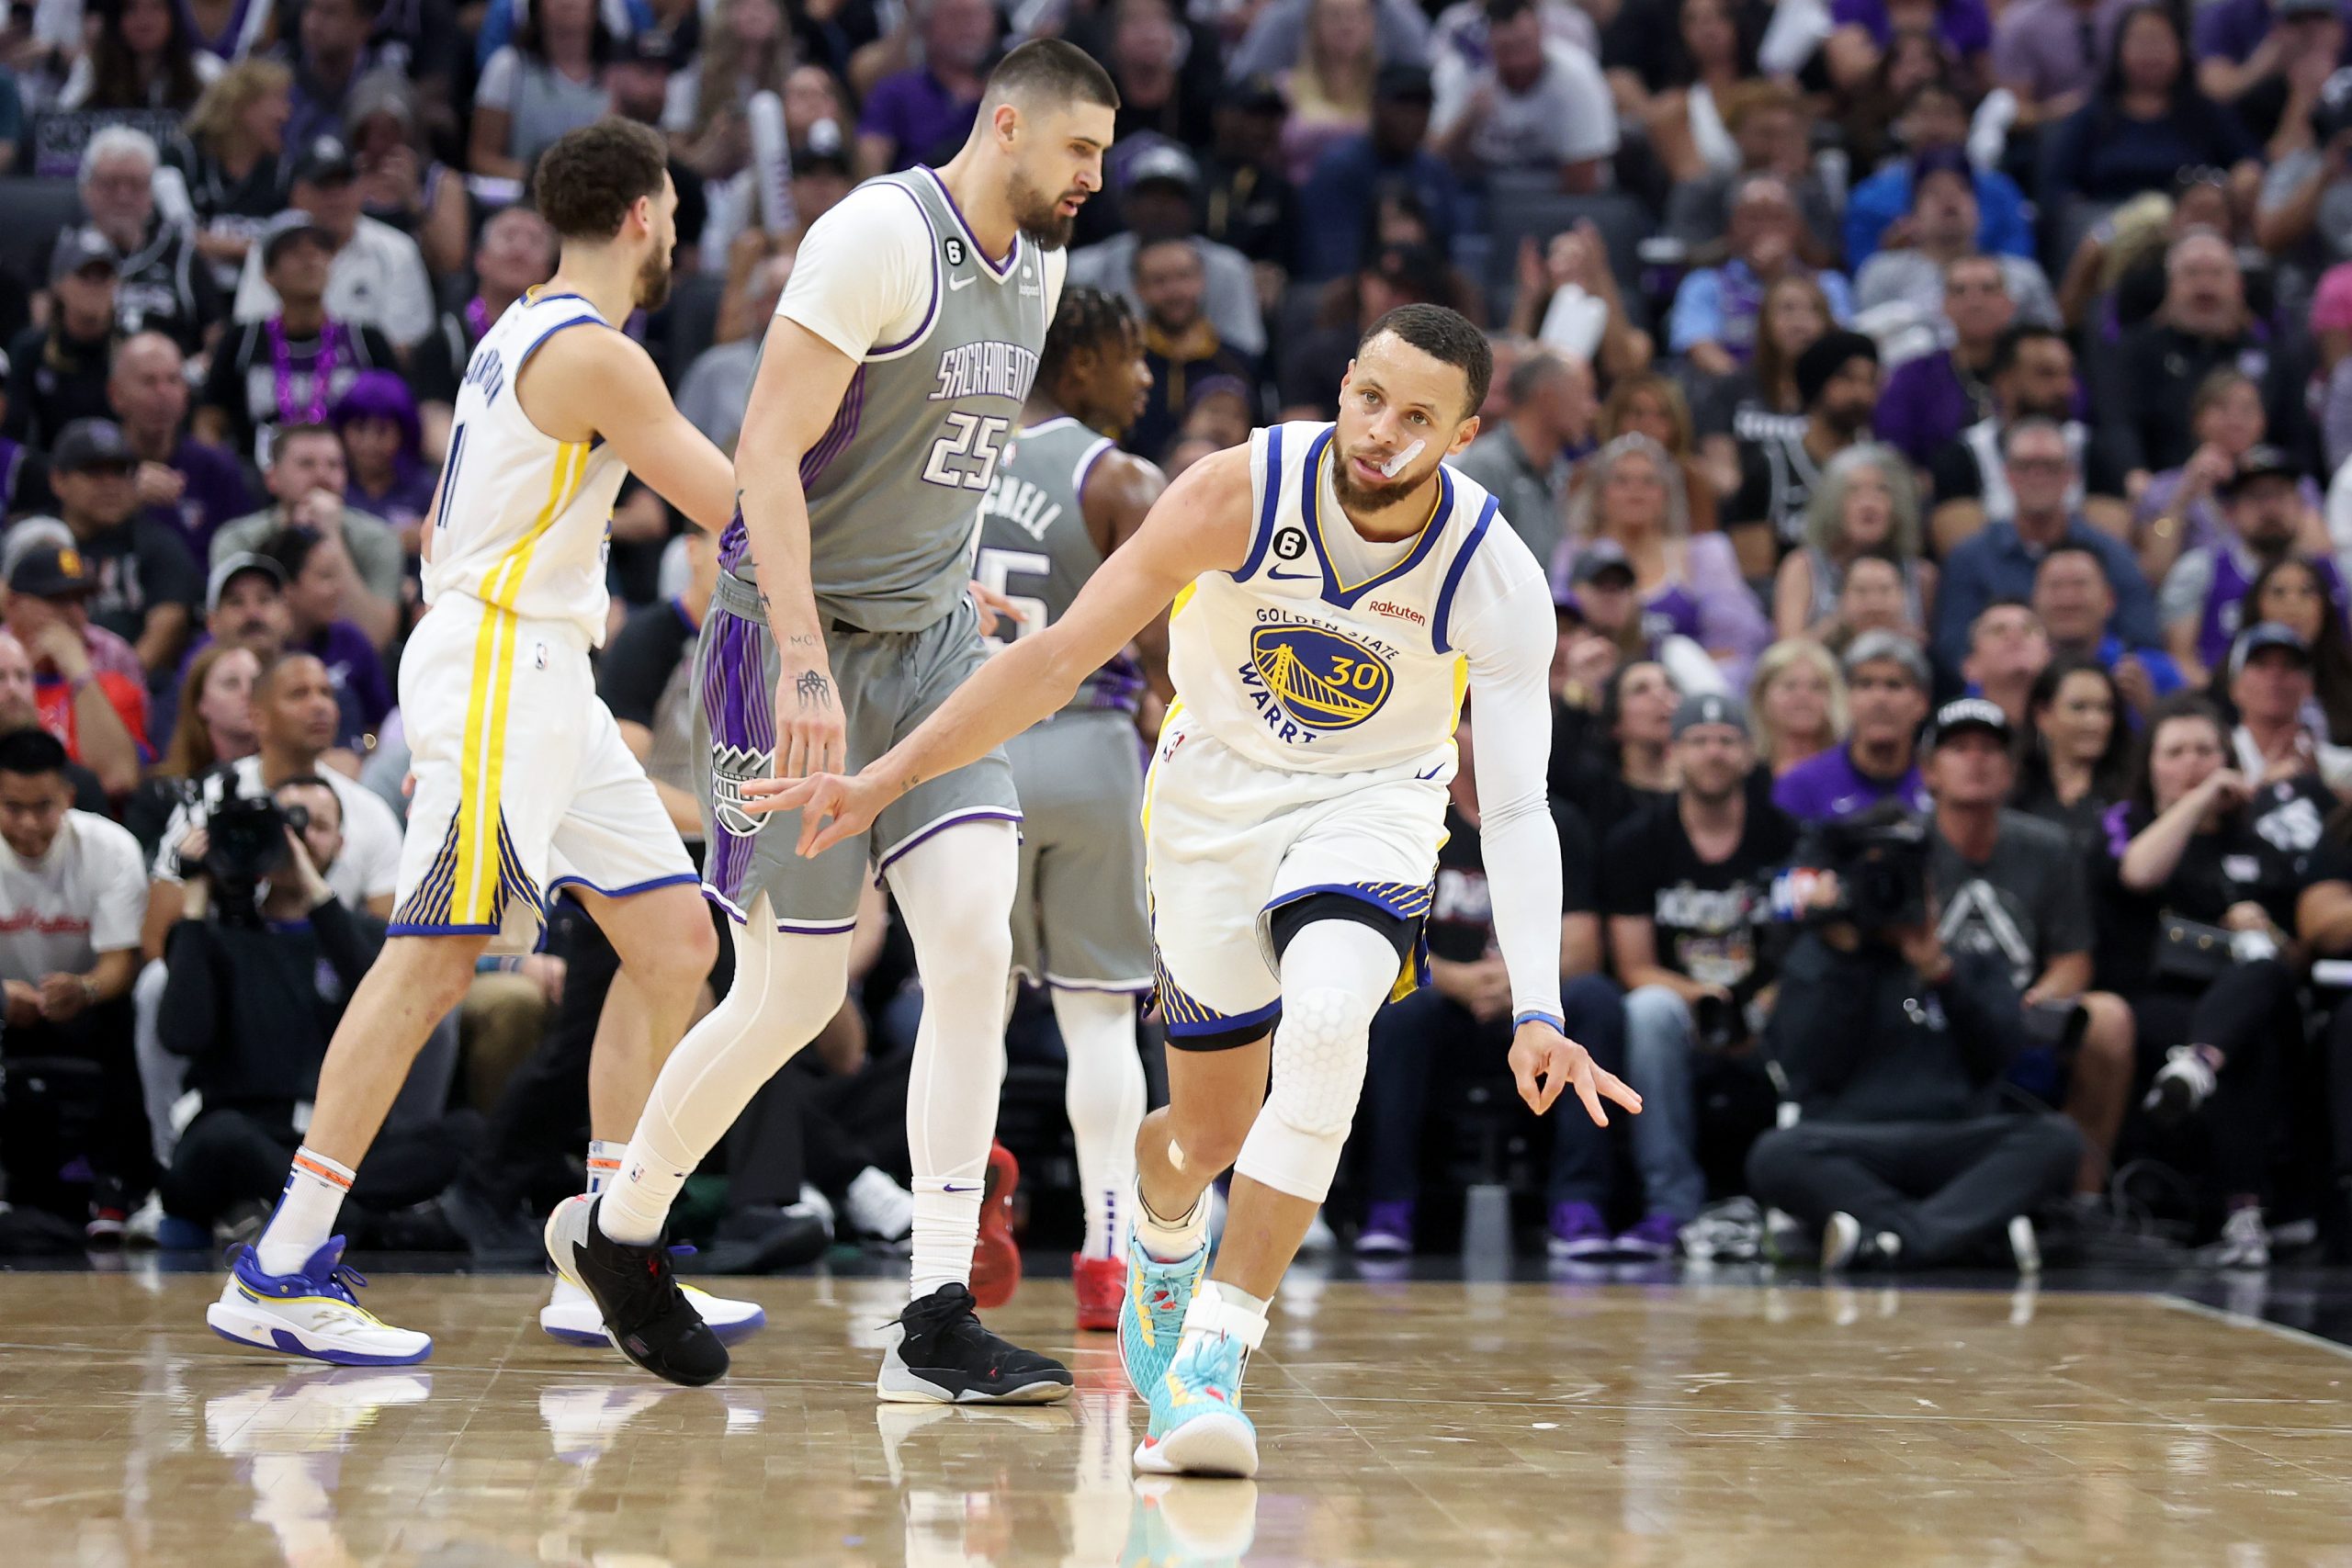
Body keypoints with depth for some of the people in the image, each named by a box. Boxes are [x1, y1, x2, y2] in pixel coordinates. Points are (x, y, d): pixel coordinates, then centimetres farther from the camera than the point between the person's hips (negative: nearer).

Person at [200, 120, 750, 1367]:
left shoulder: (525, 335, 18)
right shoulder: (593, 354, -13)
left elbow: (443, 528, 23)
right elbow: (740, 511, -12)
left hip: (544, 680, 10)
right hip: (500, 667, -10)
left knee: (675, 941, 7)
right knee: (435, 958, -13)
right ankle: (280, 1273, -13)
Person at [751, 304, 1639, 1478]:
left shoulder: (1499, 581, -24)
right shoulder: (1243, 492, -25)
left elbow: (1516, 810, -26)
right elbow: (1061, 655, -20)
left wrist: (1536, 1013, -39)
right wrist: (884, 779, -23)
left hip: (1370, 804, -1)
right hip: (1217, 792, 1)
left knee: (1325, 1021, -31)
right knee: (1212, 1129, 6)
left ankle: (1210, 1358, -26)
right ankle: (1160, 1240, 47)